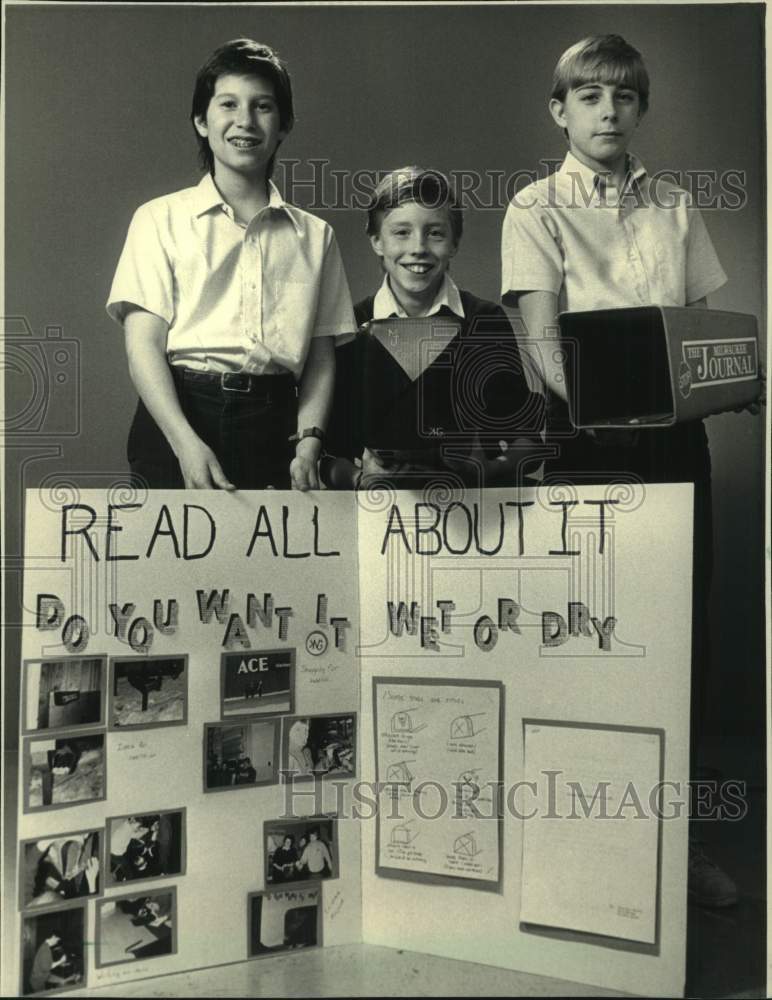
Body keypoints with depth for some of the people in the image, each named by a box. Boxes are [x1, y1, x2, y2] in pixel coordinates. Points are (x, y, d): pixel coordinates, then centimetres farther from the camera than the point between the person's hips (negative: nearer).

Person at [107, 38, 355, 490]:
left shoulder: (314, 235, 13)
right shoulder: (161, 219, 8)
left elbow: (321, 356, 10)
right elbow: (143, 343, -2)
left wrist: (308, 442, -6)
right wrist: (187, 443, -16)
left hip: (274, 424, 1)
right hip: (179, 411, -1)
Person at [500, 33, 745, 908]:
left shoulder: (674, 208, 16)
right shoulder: (538, 209, 4)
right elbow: (541, 340, -8)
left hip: (675, 434, 4)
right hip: (589, 437, -4)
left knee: (681, 628, 5)